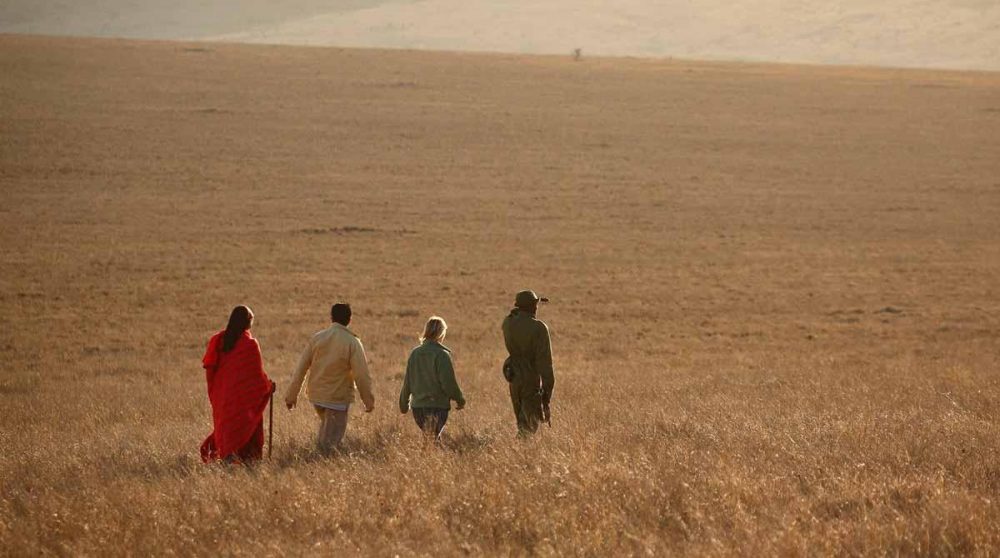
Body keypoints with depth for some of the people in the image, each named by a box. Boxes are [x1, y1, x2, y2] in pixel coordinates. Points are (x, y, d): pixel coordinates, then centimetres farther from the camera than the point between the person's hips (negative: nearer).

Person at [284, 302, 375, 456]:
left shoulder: (316, 338, 1)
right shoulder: (352, 343, -11)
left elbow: (301, 368, 2)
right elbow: (362, 375, -12)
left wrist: (292, 395, 8)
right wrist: (368, 401, -1)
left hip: (316, 395, 4)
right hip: (338, 397, -4)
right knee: (331, 438, 2)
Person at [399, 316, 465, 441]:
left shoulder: (414, 353, 5)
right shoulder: (442, 355, -12)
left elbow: (407, 383, 11)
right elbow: (449, 384, -12)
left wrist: (403, 405, 23)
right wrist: (460, 400, 5)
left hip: (417, 407, 5)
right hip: (438, 407, -5)